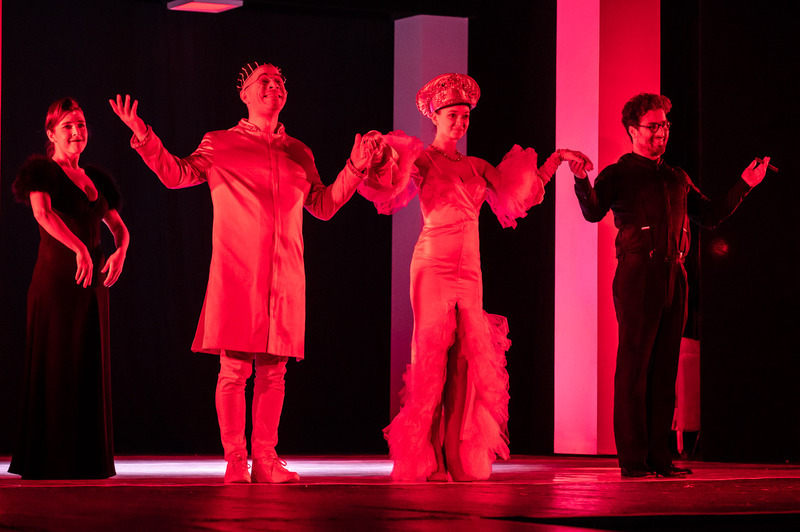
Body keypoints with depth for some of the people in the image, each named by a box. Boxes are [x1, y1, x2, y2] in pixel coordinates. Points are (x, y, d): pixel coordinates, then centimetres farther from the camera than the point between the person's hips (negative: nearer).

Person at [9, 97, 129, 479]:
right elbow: (42, 213, -20)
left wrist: (121, 250, -6)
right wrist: (79, 249, -32)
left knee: (90, 369, 6)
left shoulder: (94, 179, 18)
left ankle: (85, 459, 11)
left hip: (93, 281, 7)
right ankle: (49, 460, -4)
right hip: (56, 279, -7)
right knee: (54, 366, -6)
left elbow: (118, 225, 18)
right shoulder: (42, 171, -2)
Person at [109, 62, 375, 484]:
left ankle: (265, 458, 7)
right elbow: (177, 175, 0)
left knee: (272, 371, 3)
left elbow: (324, 206, 24)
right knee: (234, 369, -6)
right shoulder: (221, 144, 8)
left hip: (284, 277, 4)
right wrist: (144, 138, -12)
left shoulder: (298, 152, 19)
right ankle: (235, 459, -1)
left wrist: (354, 168, 15)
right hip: (236, 272, -4)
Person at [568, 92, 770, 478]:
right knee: (634, 365, -7)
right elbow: (594, 212, -13)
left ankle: (661, 456, 8)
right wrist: (581, 181, -32)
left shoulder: (677, 178, 22)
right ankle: (633, 459, -7)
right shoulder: (618, 174, 3)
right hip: (638, 274, -6)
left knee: (665, 367, 5)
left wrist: (744, 185, 17)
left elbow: (710, 216, 25)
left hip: (674, 275, 6)